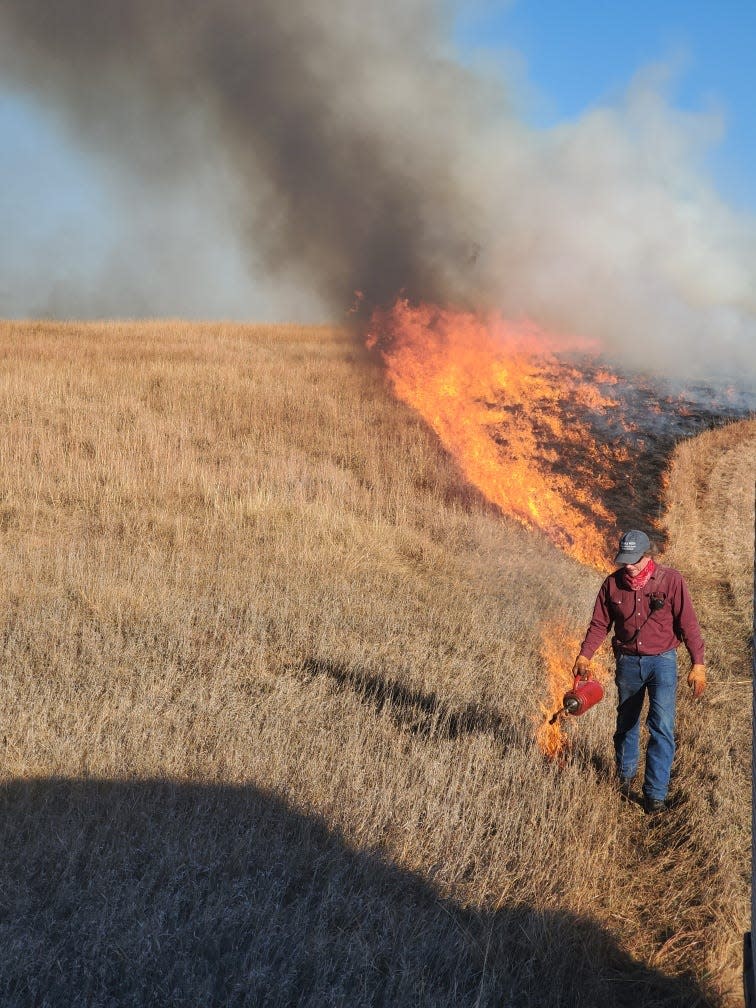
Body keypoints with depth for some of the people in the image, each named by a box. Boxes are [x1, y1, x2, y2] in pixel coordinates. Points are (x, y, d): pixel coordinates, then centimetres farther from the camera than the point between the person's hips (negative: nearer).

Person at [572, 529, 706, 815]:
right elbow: (599, 624, 4)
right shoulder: (613, 583, -3)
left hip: (662, 661, -3)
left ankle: (655, 793, -4)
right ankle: (625, 775, 39)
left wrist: (698, 664, -13)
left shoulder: (671, 580, -11)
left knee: (661, 727, -11)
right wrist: (584, 655, -8)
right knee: (626, 723, 17)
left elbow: (688, 624, -9)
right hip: (627, 662, 3)